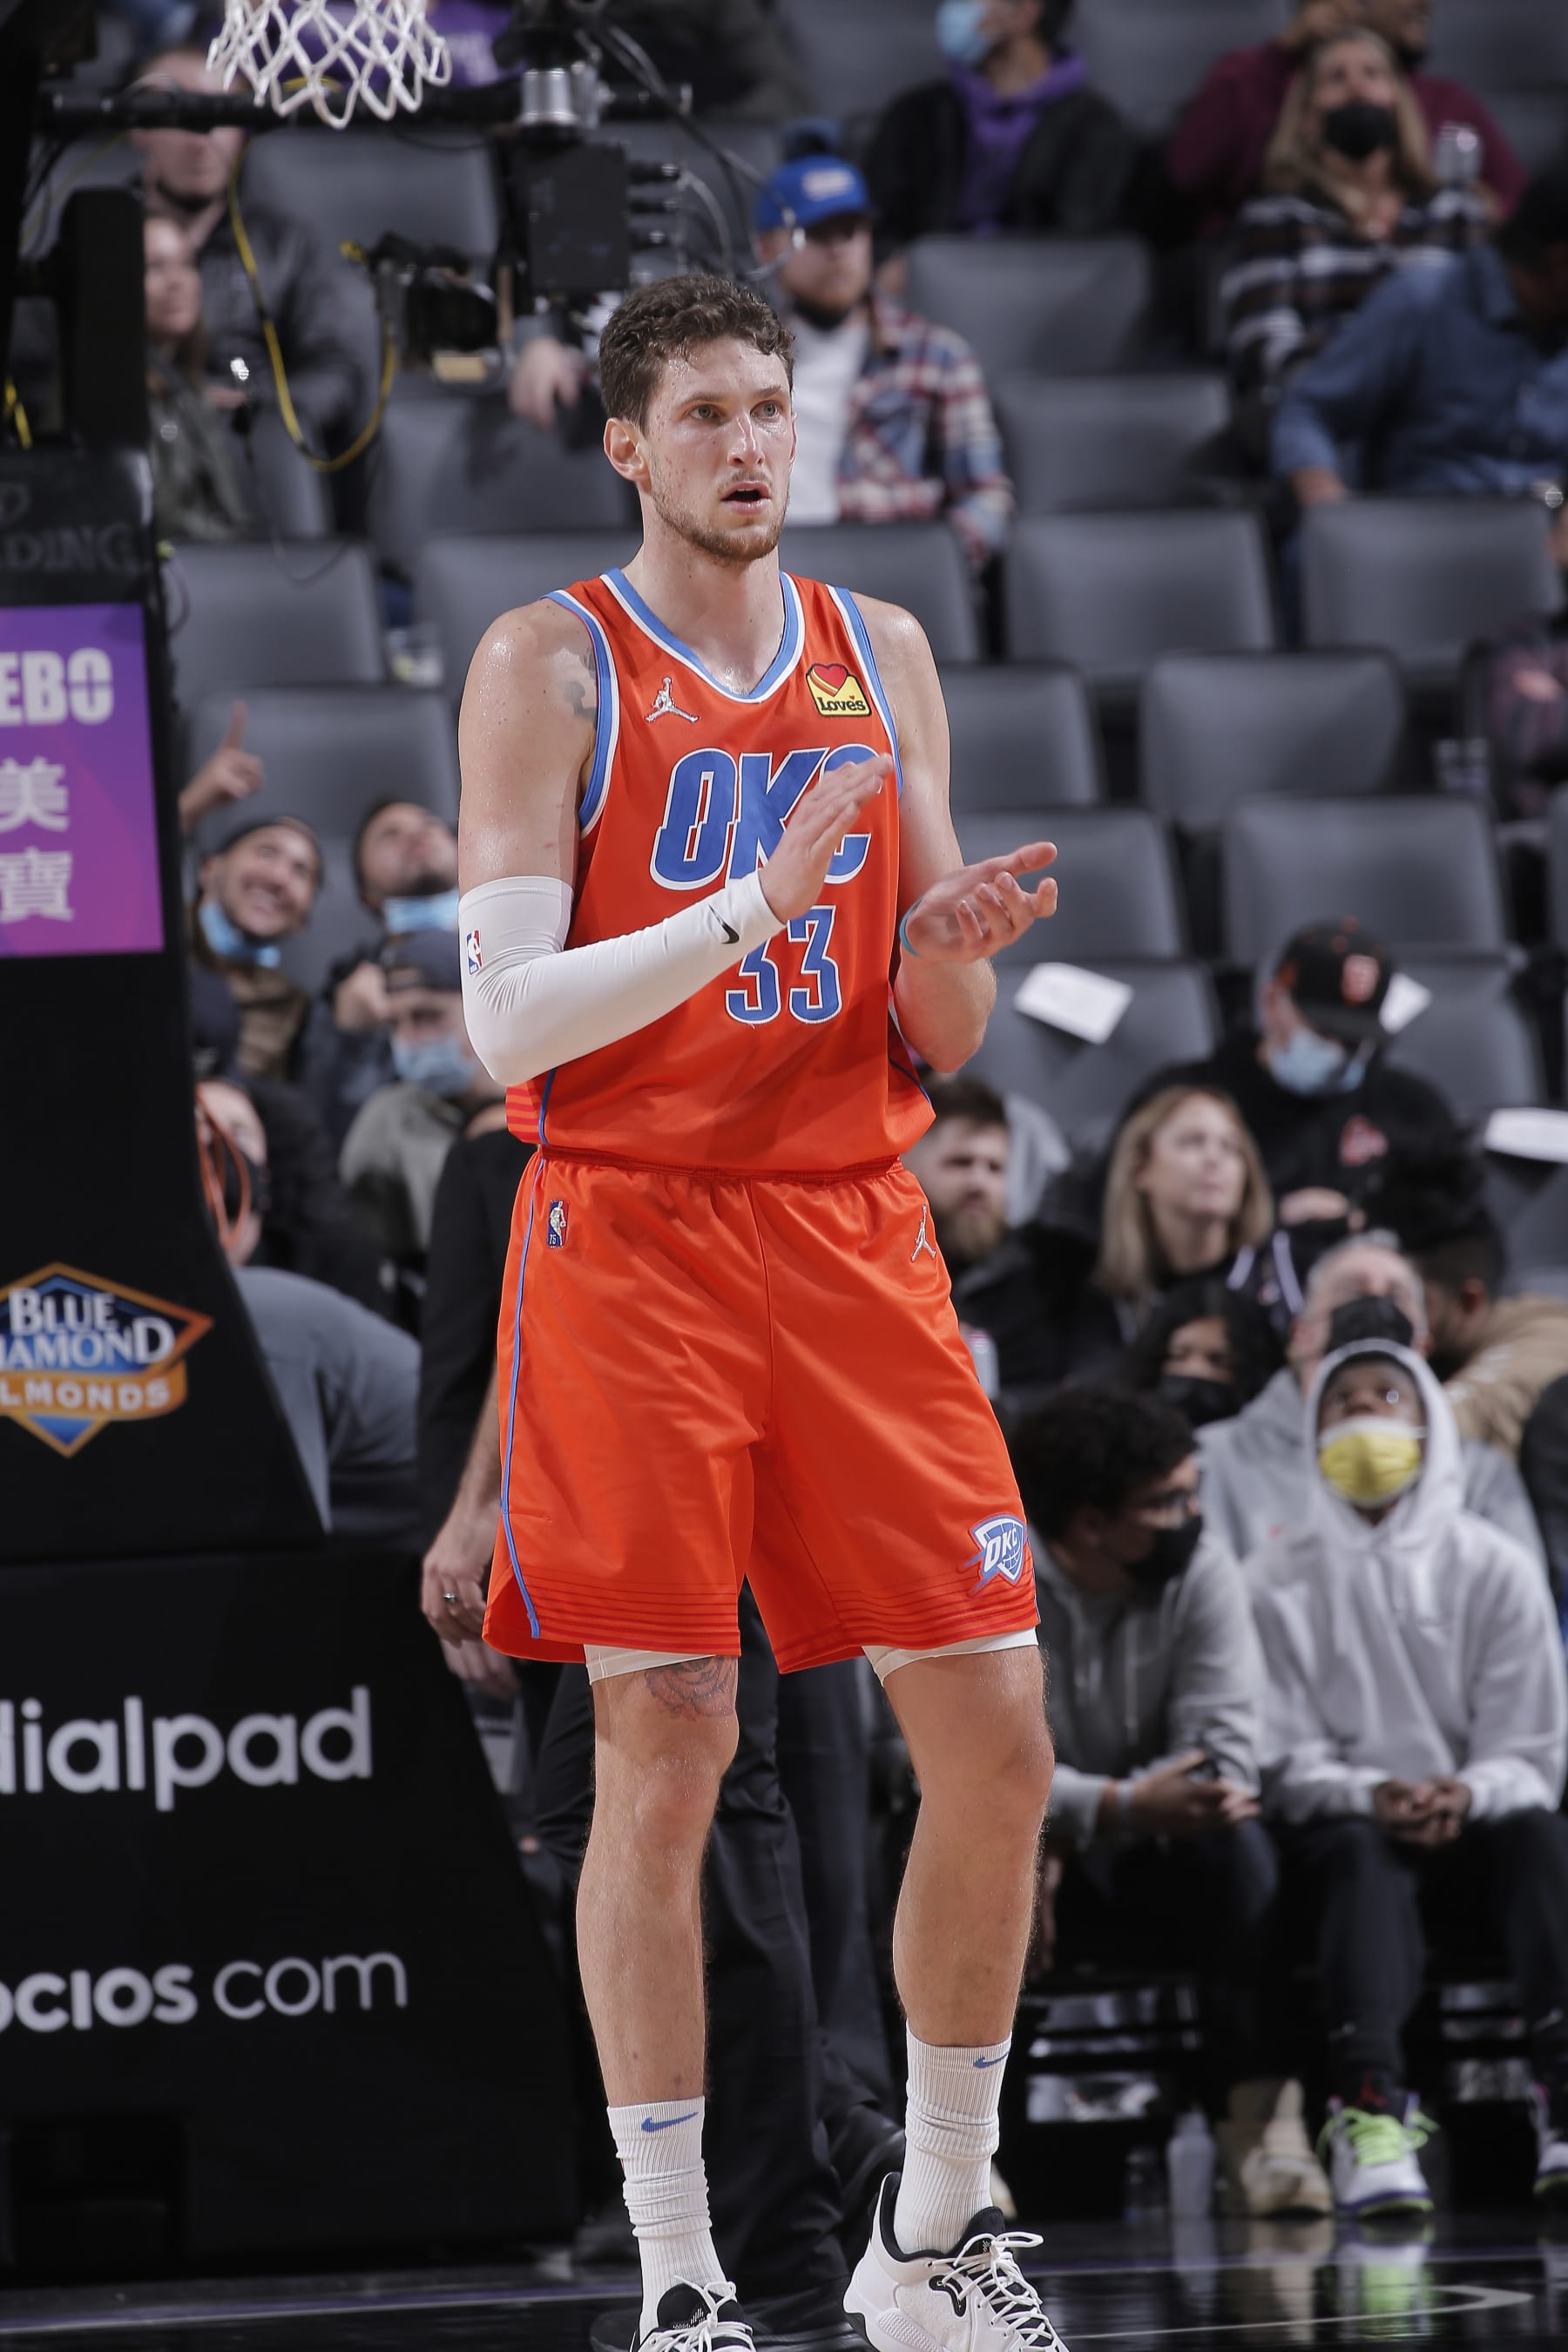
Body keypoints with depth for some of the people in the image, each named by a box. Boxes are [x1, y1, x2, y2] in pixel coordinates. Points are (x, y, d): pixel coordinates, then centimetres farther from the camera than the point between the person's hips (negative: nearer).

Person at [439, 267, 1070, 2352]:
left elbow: (938, 1047, 13)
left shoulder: (881, 655, 12)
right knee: (665, 1749, -6)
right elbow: (507, 1019, -12)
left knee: (998, 1740, 1)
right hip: (631, 1241, -5)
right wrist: (754, 910, -22)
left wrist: (955, 951, -10)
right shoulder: (550, 665, -3)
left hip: (853, 1232, 5)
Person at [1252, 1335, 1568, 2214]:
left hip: (1477, 1824, 1)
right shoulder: (1283, 1578, 9)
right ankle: (1372, 2110, -57)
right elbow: (1285, 1760, 1)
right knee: (1358, 1850, -36)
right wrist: (1371, 1795, -20)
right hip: (1351, 1824, -1)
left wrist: (1465, 1795, -19)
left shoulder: (1497, 1570, 10)